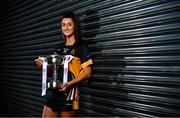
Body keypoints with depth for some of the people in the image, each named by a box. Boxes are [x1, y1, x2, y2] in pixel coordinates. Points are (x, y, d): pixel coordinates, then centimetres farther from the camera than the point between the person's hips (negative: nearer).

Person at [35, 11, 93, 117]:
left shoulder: (81, 47, -2)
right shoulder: (59, 48, 15)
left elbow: (88, 73, -8)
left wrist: (69, 84, -20)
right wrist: (44, 66, 2)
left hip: (69, 93, -5)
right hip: (53, 93, 5)